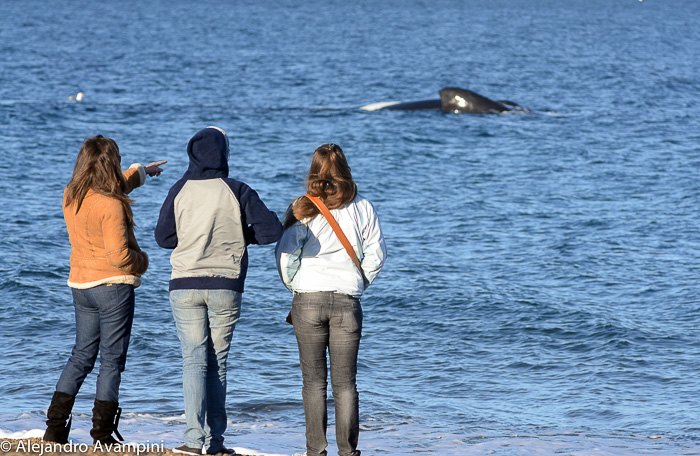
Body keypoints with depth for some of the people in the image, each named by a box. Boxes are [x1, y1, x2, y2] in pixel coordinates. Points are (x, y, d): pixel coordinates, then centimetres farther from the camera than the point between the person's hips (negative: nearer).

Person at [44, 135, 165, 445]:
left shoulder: (71, 196, 5)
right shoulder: (111, 205, -20)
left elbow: (115, 184, 26)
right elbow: (118, 255, -23)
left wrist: (141, 172, 40)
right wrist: (141, 262, -1)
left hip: (80, 285, 7)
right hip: (112, 284, -7)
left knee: (81, 356, 15)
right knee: (112, 361, 1)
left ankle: (55, 428, 10)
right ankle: (102, 435, 1)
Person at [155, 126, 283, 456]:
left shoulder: (179, 191, -2)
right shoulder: (238, 191, -5)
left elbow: (163, 237, 5)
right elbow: (271, 229, -10)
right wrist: (242, 236, 8)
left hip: (185, 286, 0)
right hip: (226, 286, 0)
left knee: (194, 360, 0)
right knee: (218, 362, 8)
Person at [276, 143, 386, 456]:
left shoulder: (303, 209, -4)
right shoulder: (361, 208, 2)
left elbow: (285, 253, -6)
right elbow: (376, 254, 3)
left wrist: (293, 285, 9)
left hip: (308, 300, -1)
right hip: (348, 301, 1)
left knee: (314, 381, 4)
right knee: (345, 382, 5)